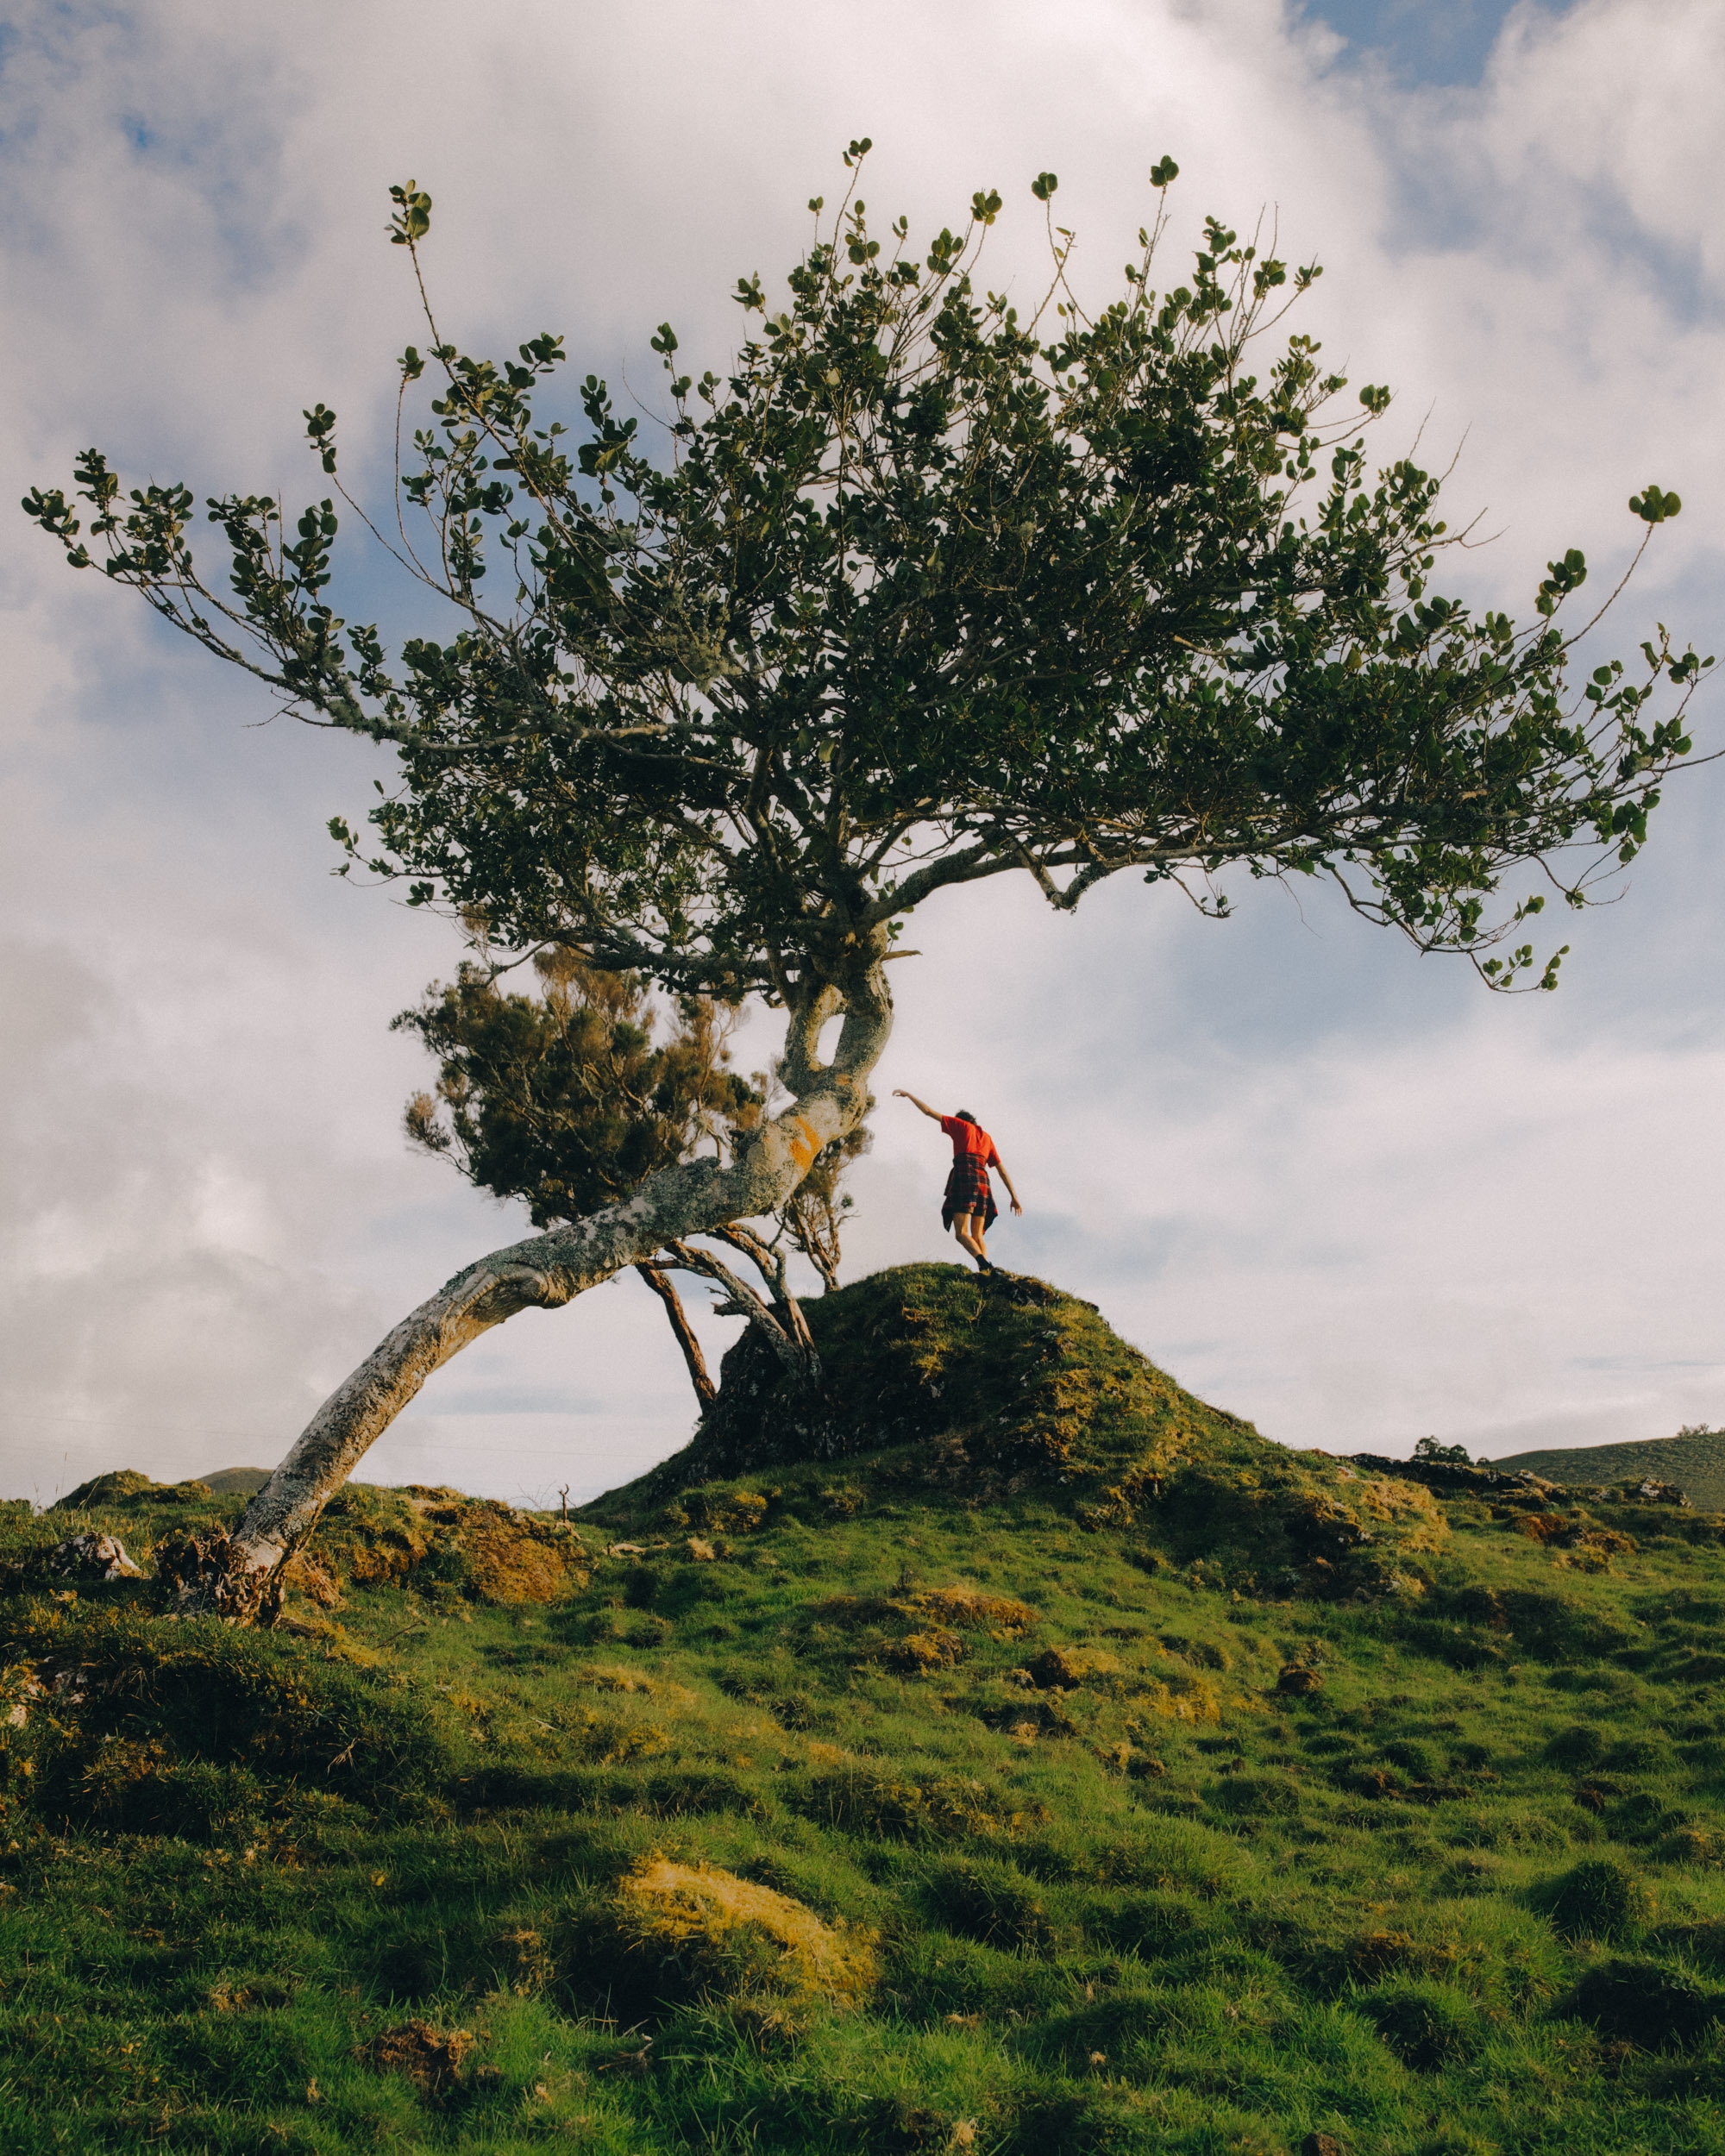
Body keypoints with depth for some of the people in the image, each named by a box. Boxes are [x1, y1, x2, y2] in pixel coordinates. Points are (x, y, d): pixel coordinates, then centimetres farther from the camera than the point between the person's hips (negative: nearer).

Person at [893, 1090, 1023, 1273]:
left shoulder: (960, 1124, 16)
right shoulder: (986, 1138, 28)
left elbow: (928, 1111, 17)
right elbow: (1002, 1169, 23)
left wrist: (907, 1094, 29)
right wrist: (1014, 1197, 21)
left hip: (964, 1177, -5)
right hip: (983, 1183, 5)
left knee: (962, 1233, -14)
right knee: (977, 1236, 3)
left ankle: (985, 1265, -39)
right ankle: (985, 1271, -20)